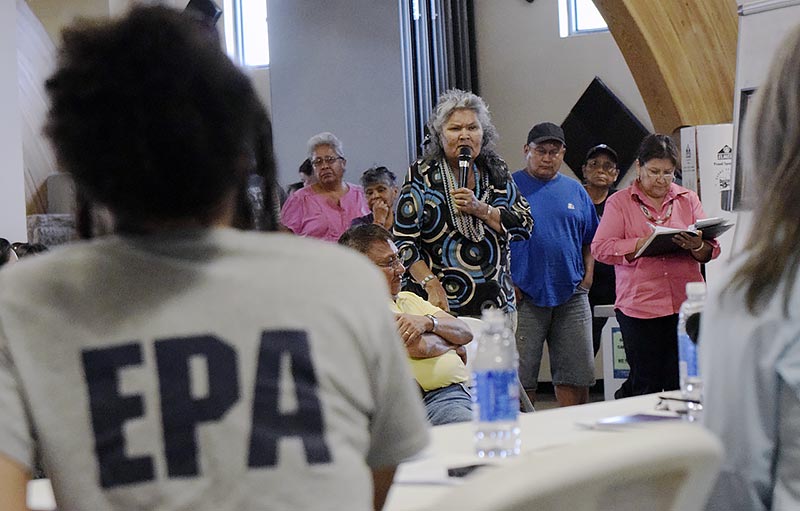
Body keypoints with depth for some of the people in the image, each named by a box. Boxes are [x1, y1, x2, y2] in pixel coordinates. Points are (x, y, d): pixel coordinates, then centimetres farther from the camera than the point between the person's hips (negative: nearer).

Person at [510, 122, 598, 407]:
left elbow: (590, 240, 19)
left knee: (578, 373, 5)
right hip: (524, 297, -4)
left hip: (571, 295, 4)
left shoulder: (575, 190, 13)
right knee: (521, 376, -1)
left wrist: (587, 276, 6)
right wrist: (509, 284, -10)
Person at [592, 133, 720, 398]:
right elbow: (601, 248, -4)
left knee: (683, 384, -2)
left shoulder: (688, 199, 15)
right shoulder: (619, 202, 7)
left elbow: (712, 250, 9)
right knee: (646, 384, -1)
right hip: (639, 305, -2)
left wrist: (697, 246, -14)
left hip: (686, 304, 3)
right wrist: (642, 244, -16)